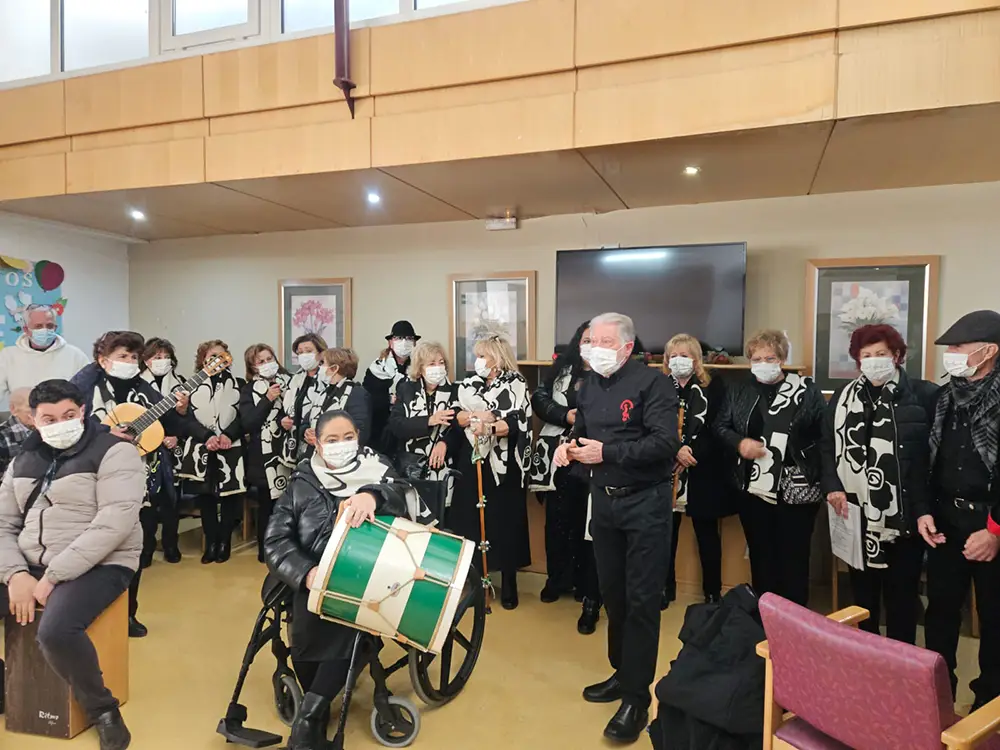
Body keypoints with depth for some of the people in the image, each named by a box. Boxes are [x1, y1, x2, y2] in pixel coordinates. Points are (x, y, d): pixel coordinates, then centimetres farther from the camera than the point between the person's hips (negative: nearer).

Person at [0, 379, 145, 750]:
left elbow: (114, 522, -19)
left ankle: (103, 710, -6)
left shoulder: (114, 452, -9)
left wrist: (52, 577, -20)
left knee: (55, 632, -32)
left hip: (98, 566, -7)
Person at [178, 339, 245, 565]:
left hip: (230, 449, 0)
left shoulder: (237, 384, 8)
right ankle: (211, 543, 15)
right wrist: (207, 437, -16)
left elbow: (243, 416, 1)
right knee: (205, 496, 4)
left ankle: (225, 542, 14)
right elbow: (189, 418, 0)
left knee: (228, 495, 2)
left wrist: (228, 435, -16)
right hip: (202, 449, 1)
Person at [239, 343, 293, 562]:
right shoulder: (249, 390, 3)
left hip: (290, 451, 1)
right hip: (264, 456, -1)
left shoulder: (290, 382, 7)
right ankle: (266, 551, 19)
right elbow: (247, 424, -9)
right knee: (267, 504, 4)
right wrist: (268, 399, -13)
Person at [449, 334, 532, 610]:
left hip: (503, 463, -4)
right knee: (471, 520, 5)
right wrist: (477, 416, -17)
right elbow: (456, 416, 0)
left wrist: (489, 426, -27)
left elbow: (518, 424, -14)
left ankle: (509, 584, 17)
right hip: (472, 461, 4)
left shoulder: (516, 383, -3)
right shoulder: (470, 384, 12)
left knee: (505, 521, 3)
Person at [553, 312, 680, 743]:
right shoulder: (589, 386, 10)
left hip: (645, 502, -7)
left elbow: (666, 442, -22)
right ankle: (622, 673, 35)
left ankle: (637, 697, 13)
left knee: (641, 600, 0)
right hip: (603, 501, 7)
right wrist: (569, 445, -5)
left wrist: (607, 452, -22)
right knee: (612, 594, 17)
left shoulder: (652, 383, -13)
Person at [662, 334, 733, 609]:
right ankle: (665, 587, 25)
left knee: (707, 535, 9)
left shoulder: (713, 388, 1)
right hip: (667, 472, 1)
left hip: (702, 473, -1)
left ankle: (713, 592, 24)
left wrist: (692, 453, -16)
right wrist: (677, 450, -18)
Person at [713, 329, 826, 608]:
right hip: (753, 488, 3)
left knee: (794, 558, 6)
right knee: (760, 556, 14)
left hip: (796, 490, -2)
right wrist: (739, 442, -11)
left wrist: (822, 476, -12)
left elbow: (826, 433, -3)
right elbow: (720, 426, 9)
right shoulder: (738, 390, 6)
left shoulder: (807, 389, -2)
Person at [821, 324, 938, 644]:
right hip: (857, 514, 3)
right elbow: (827, 446, 9)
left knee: (902, 593, 12)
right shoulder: (843, 397, 7)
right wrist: (832, 486, -4)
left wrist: (927, 506, -14)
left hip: (905, 515, -3)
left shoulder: (924, 395, -4)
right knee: (863, 591, 17)